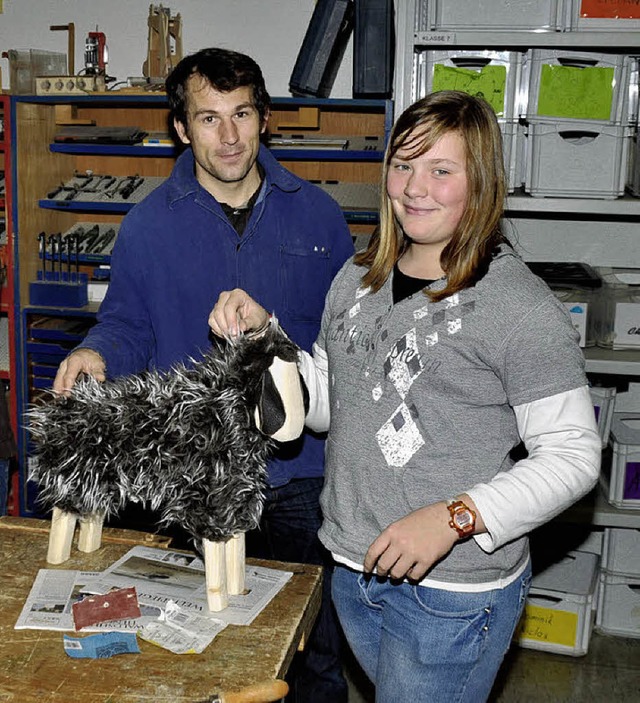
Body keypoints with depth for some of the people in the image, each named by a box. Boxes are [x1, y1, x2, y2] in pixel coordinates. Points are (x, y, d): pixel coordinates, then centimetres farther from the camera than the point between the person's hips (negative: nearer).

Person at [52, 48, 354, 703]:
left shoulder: (316, 214, -1)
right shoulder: (148, 225, -3)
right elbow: (128, 325, 3)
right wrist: (97, 354, -18)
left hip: (302, 475, 1)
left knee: (317, 649, 15)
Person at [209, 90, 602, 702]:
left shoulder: (520, 305, -17)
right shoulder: (358, 278, 4)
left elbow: (573, 455, -15)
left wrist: (455, 517, -25)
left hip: (453, 591, -6)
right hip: (354, 569, 7)